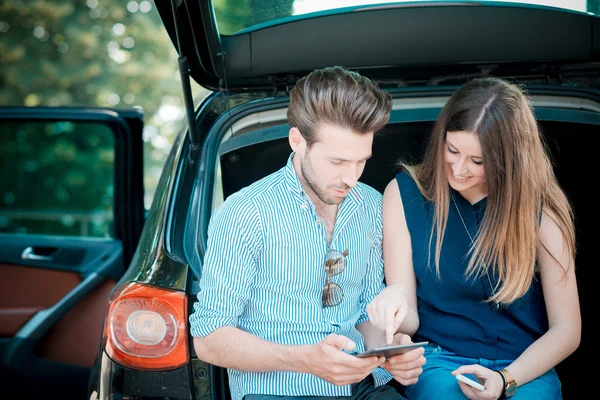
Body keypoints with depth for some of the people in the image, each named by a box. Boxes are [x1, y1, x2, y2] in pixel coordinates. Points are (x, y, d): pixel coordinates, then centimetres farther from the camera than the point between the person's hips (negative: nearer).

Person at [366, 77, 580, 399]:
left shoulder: (539, 210, -5)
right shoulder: (405, 193, -3)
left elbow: (566, 330, 0)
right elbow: (411, 322, 0)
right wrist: (396, 306, -23)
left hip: (526, 366, 0)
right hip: (439, 361, 0)